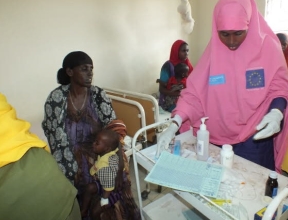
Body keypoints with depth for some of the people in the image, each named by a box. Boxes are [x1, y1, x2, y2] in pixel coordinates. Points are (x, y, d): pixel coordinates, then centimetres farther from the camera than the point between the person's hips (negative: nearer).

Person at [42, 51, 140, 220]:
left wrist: (119, 169, -21)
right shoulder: (56, 98, -12)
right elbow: (58, 141, -12)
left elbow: (114, 130, -11)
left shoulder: (98, 95, -8)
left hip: (101, 154, 1)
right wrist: (73, 176, -16)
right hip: (70, 159, -1)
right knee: (82, 203, -8)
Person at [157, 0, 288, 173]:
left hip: (255, 138, -1)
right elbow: (194, 91, -9)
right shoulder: (213, 51, -5)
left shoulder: (268, 46, -8)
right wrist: (175, 124, -20)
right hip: (218, 138, 2)